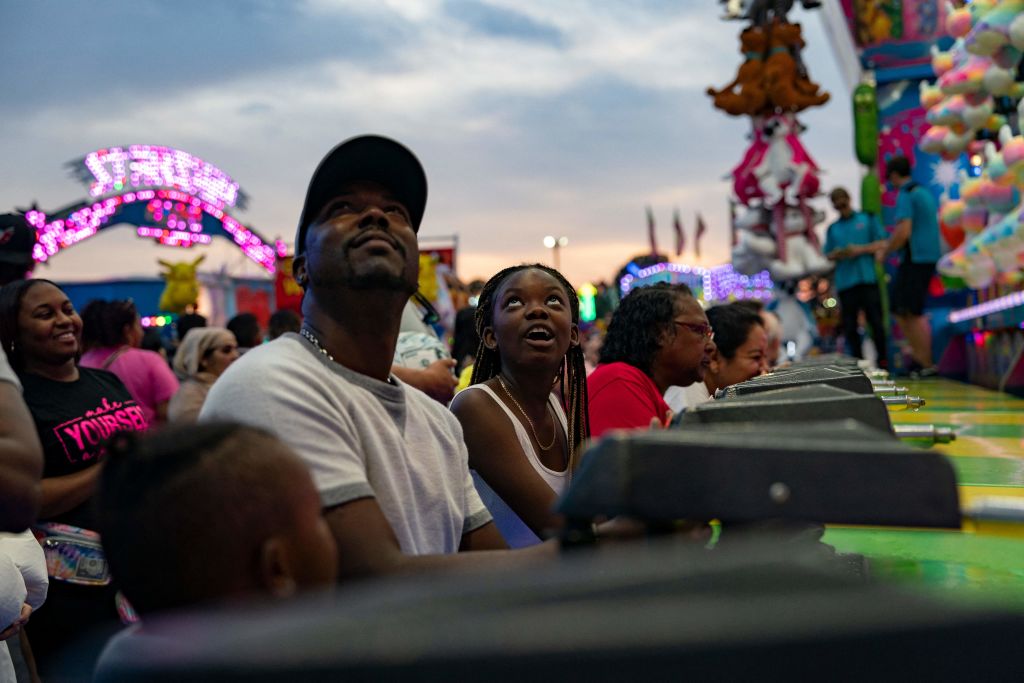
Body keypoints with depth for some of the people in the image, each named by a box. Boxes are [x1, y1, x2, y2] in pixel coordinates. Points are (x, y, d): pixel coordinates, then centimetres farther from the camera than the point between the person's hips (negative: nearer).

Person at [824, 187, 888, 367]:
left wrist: (861, 249, -10)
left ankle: (883, 360, 3)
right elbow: (828, 255, 17)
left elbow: (882, 243, 3)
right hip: (845, 282, 3)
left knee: (875, 320, -5)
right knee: (850, 325, 1)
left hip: (868, 278, -3)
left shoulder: (867, 219, 10)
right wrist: (837, 254, -5)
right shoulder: (833, 228, 18)